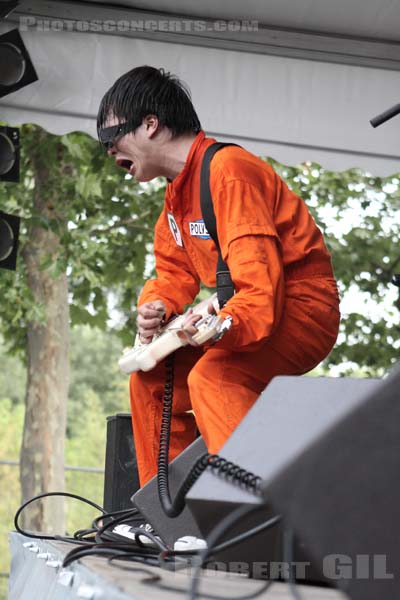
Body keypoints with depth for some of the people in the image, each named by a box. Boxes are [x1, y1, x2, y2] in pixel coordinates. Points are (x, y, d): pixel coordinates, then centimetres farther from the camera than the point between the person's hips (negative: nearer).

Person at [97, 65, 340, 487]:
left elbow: (261, 283, -28)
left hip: (300, 310, -10)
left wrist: (225, 325, -47)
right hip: (244, 319, 10)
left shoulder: (229, 170, -19)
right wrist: (155, 309, -8)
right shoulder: (178, 191, 14)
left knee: (212, 375, -33)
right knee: (151, 377, 10)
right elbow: (174, 272, 15)